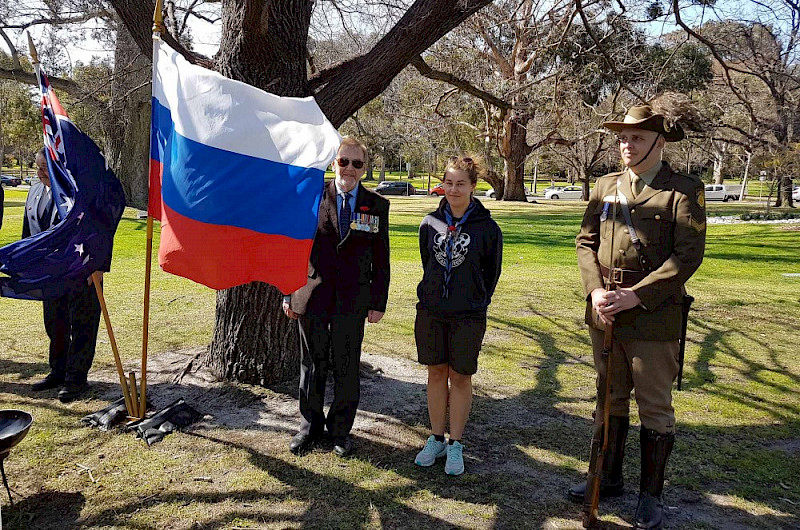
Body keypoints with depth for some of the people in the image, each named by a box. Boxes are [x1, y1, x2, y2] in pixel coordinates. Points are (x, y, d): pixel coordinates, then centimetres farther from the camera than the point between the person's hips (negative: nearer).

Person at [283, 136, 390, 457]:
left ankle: (341, 428, 27)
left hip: (353, 300, 0)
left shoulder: (377, 206, 3)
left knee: (347, 368, 9)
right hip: (314, 296, 0)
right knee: (312, 364, 12)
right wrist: (290, 294, 0)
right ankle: (310, 425, 30)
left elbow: (381, 259, 4)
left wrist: (378, 302, 0)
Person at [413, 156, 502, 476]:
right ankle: (436, 440, 24)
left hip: (468, 317, -3)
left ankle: (455, 445, 19)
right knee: (436, 373, 11)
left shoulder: (487, 228, -6)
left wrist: (475, 304, 7)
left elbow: (492, 272, 3)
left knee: (460, 377, 6)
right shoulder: (430, 224, 2)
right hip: (431, 311, 3)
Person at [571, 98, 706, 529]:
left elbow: (688, 255, -13)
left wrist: (636, 295, -19)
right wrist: (595, 290, -9)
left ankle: (650, 495, 24)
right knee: (609, 398, 17)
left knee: (655, 408, 8)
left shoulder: (684, 190, -6)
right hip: (605, 315, 5)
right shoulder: (605, 187, 9)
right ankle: (608, 477, 35)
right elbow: (585, 241, 7)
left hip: (654, 318, -5)